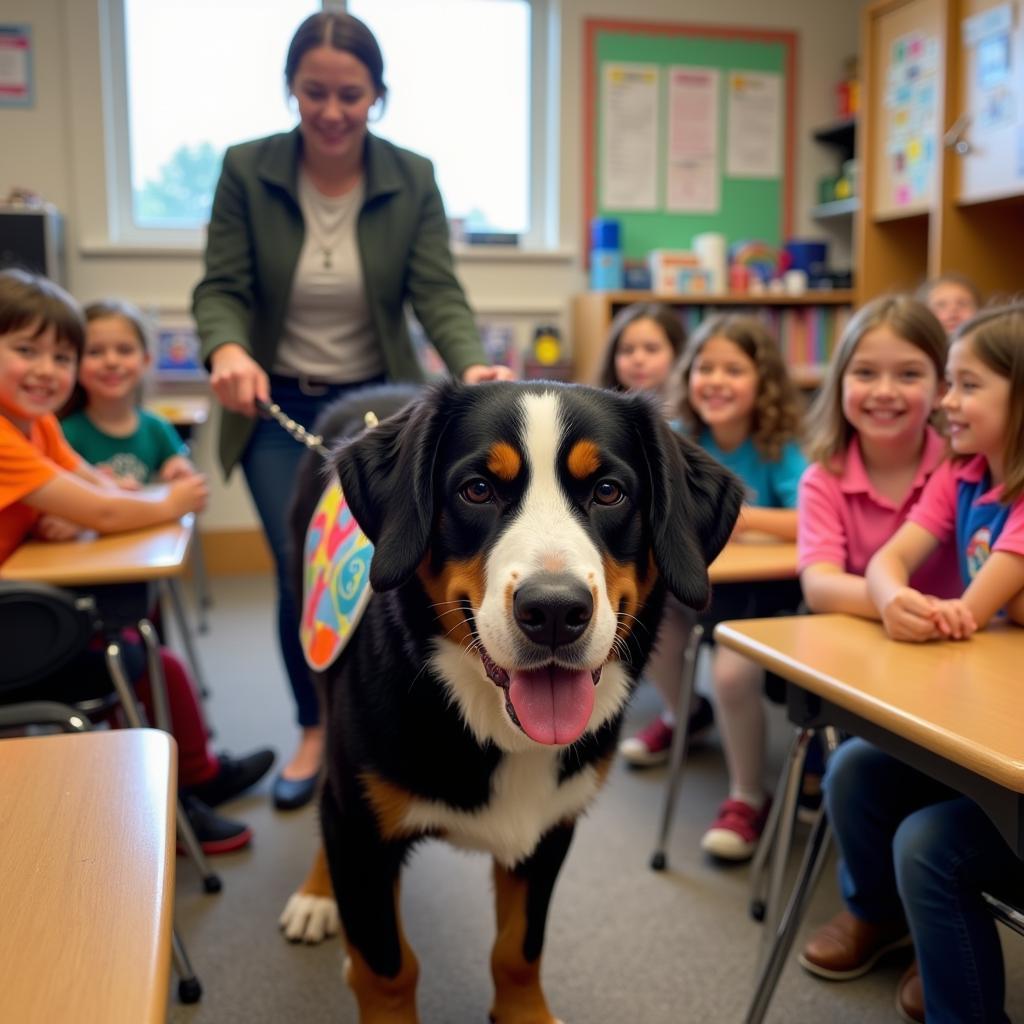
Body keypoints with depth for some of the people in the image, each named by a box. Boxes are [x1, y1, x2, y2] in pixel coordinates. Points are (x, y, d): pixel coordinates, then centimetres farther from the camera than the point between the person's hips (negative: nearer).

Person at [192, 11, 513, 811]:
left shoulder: (413, 180, -7)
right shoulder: (246, 170, -9)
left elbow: (438, 293, -13)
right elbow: (221, 289, -11)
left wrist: (472, 365, -33)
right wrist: (227, 350, -34)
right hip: (278, 409, 0)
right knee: (301, 576, 0)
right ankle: (315, 728, 25)